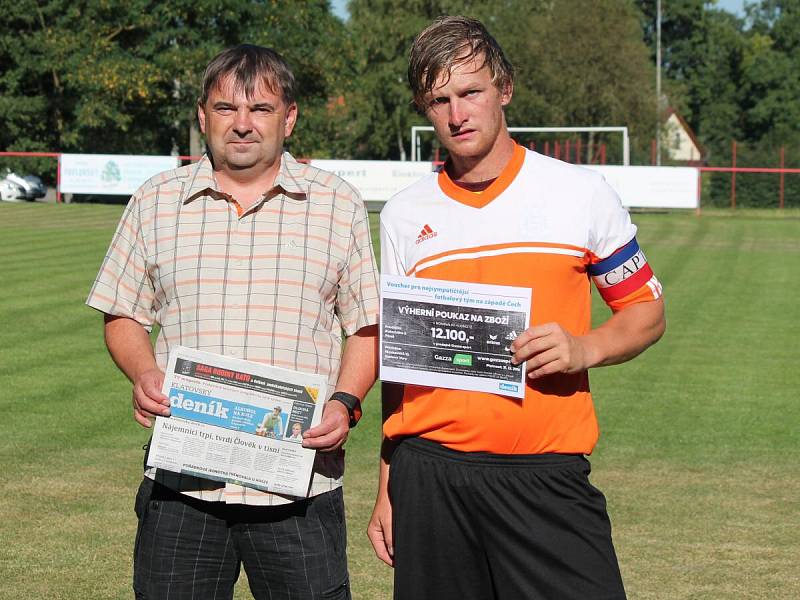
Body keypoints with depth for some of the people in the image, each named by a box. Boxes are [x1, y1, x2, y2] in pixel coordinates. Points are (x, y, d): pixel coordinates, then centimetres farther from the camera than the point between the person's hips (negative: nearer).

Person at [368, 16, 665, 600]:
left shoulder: (581, 192, 3)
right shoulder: (405, 215, 9)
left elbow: (647, 311, 10)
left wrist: (584, 349, -11)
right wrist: (388, 487, 11)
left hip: (549, 476, -2)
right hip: (429, 474, 2)